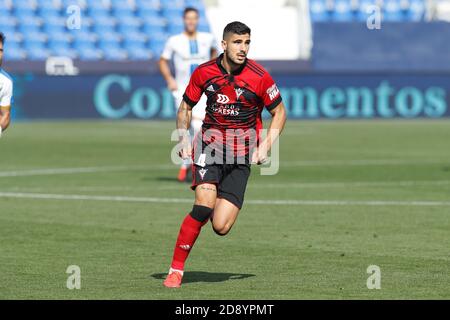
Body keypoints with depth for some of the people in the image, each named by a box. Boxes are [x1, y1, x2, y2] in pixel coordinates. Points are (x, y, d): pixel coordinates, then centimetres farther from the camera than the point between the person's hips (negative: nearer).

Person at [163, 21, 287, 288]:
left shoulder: (259, 77, -7)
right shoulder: (204, 72, -1)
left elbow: (279, 112, 6)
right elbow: (186, 108, 14)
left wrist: (266, 146, -5)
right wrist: (184, 138, -1)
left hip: (241, 156, 0)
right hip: (210, 144, 0)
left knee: (221, 227, -10)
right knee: (203, 207, -24)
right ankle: (176, 270, -10)